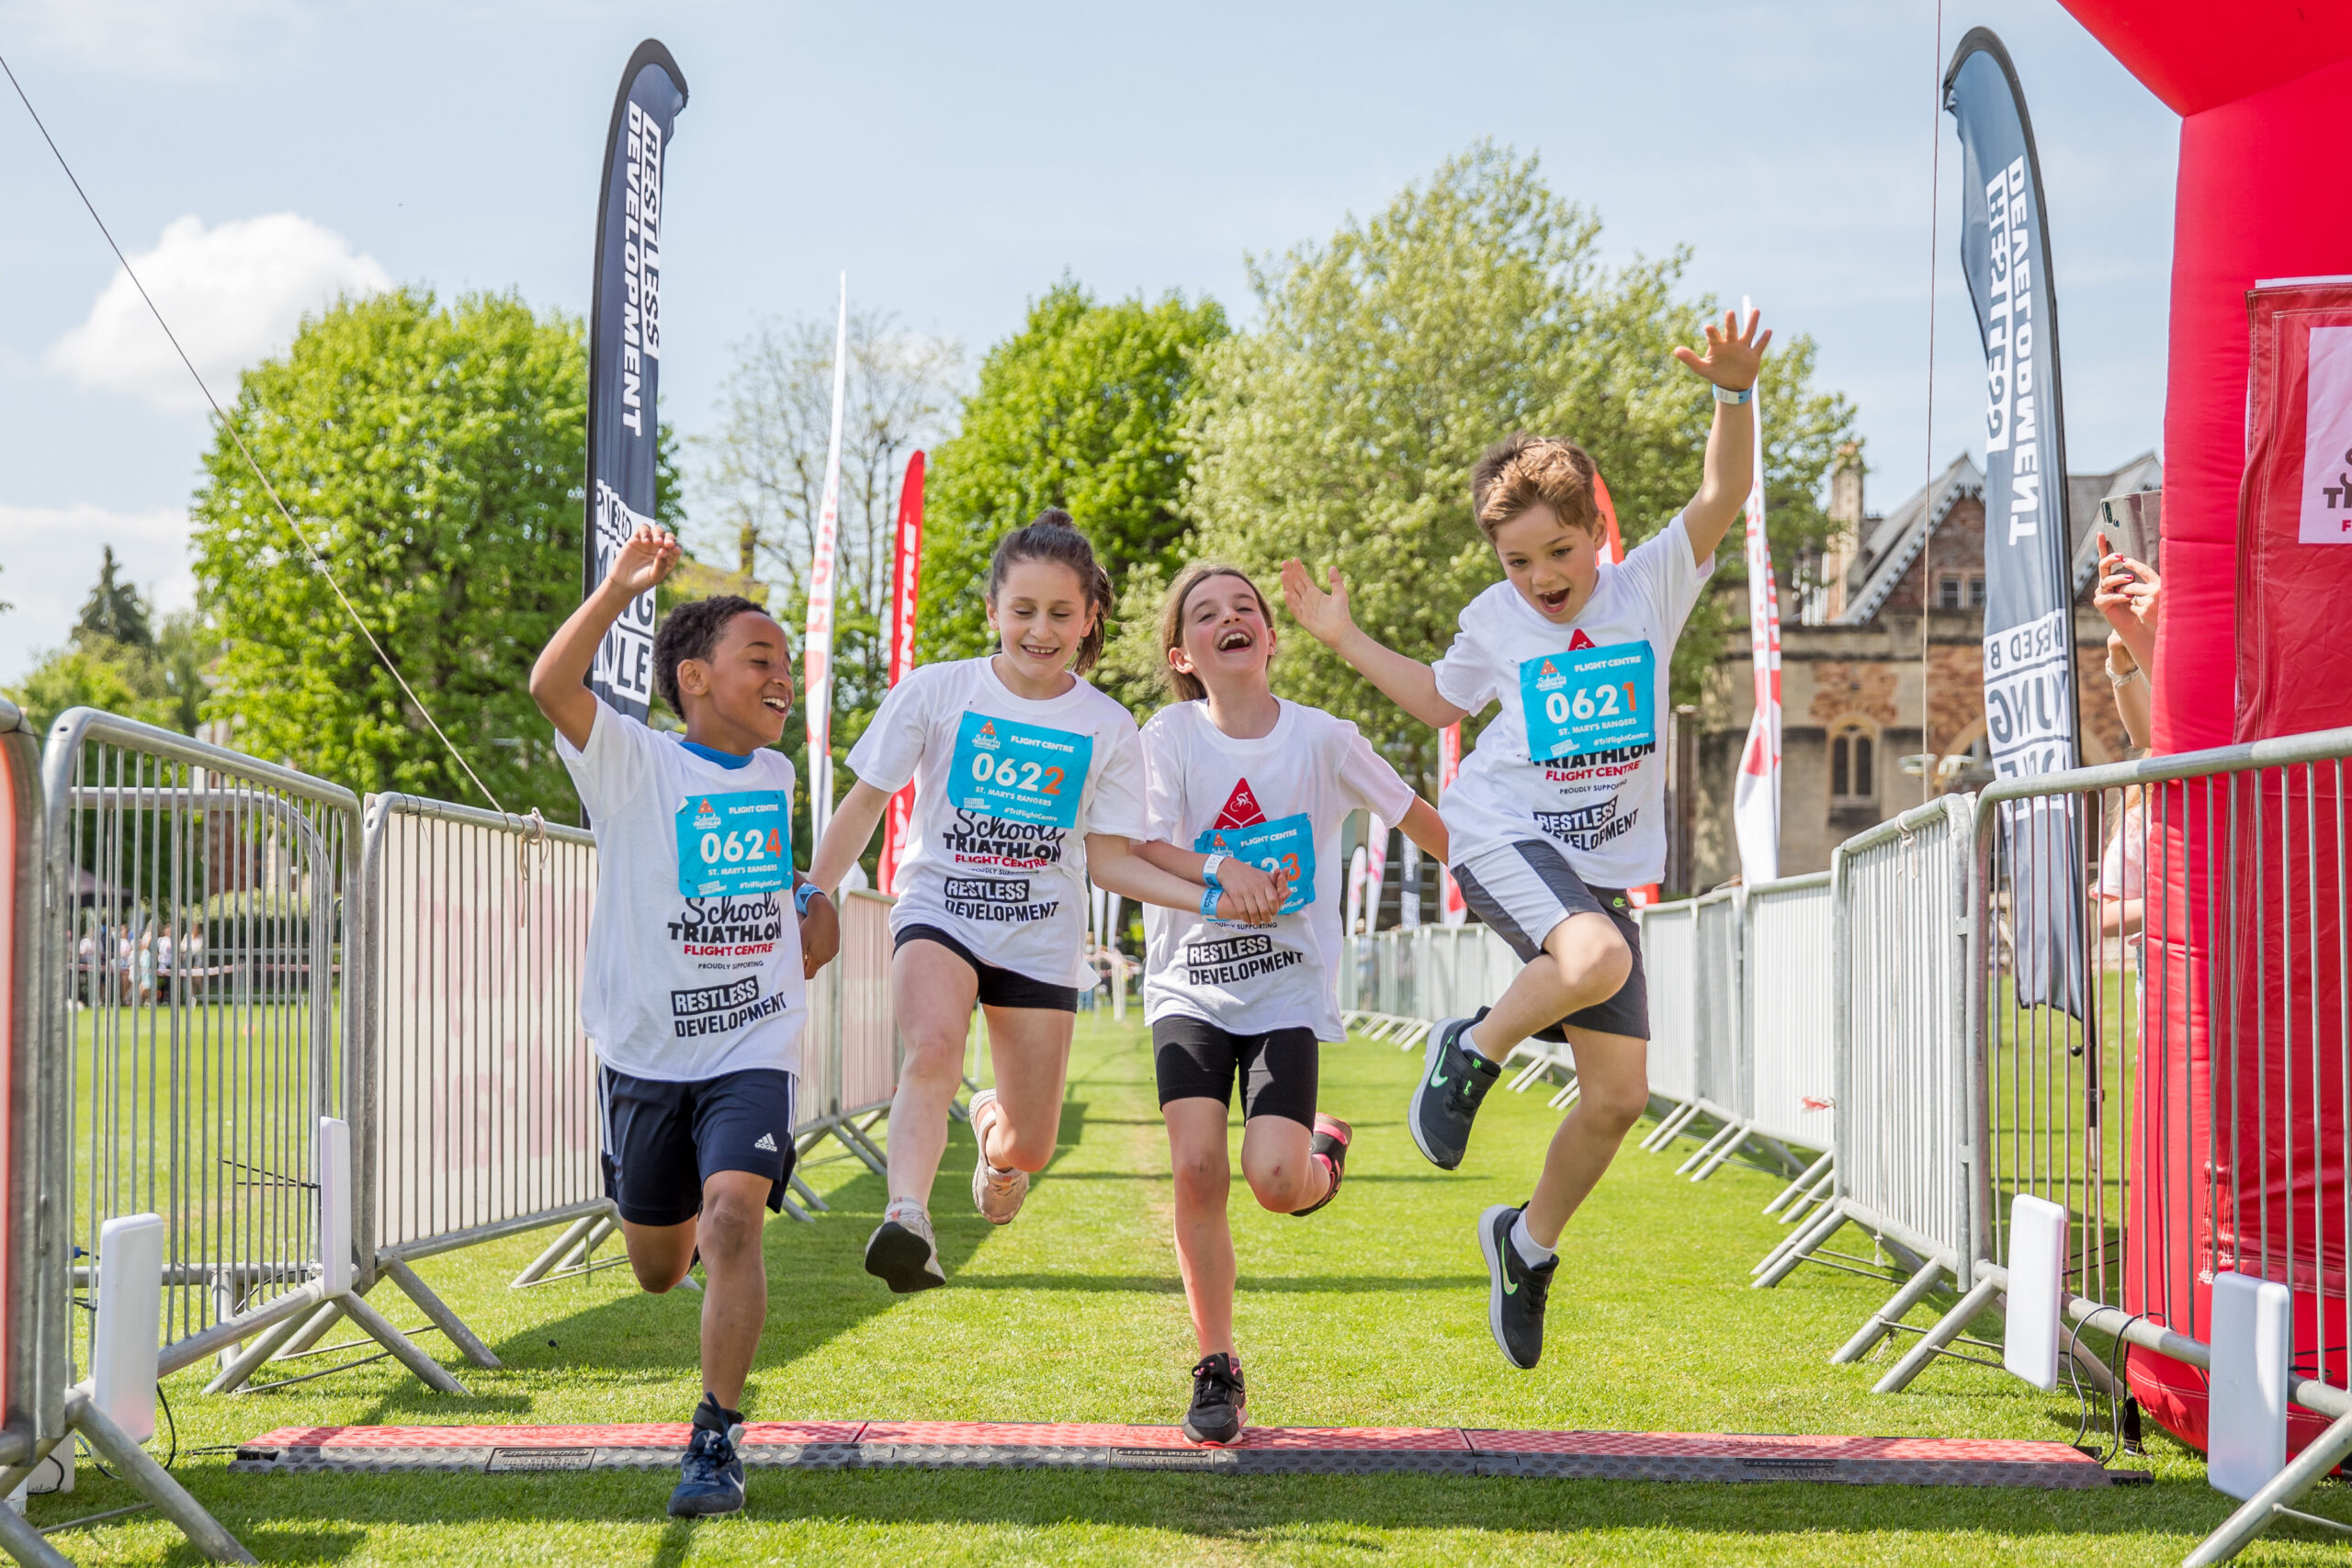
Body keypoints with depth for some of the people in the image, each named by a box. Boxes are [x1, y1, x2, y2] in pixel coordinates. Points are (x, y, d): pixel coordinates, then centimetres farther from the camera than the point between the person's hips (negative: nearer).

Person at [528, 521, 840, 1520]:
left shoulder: (775, 776, 9)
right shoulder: (636, 764, -7)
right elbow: (553, 686, -27)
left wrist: (818, 915, 11)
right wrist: (618, 590, -38)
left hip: (754, 1052, 1)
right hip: (648, 1055, -1)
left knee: (732, 1219, -22)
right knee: (658, 1269, 13)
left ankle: (716, 1438, -15)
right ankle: (691, 1207, 51)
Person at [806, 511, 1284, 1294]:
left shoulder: (1108, 728, 0)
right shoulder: (936, 691, -4)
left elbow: (1108, 858, 3)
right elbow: (865, 802, 5)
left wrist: (1214, 898, -9)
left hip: (1042, 937, 2)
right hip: (940, 912, -2)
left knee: (1030, 1147, 6)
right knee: (933, 1045, -35)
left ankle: (992, 1128, 43)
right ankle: (907, 1218, -41)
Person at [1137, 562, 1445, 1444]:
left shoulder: (1322, 739, -4)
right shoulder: (1172, 734, -4)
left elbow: (1416, 817, 9)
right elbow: (1140, 849, -14)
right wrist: (1223, 875, -31)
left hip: (1288, 989, -1)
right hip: (1190, 985, 1)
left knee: (1273, 1180, -17)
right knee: (1197, 1166, -15)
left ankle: (1324, 1156, 22)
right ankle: (1216, 1369, 3)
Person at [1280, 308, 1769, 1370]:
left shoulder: (1650, 588, 2)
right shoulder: (1494, 621, 5)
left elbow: (1721, 499, -14)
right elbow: (1442, 701, 25)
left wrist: (1734, 393, -30)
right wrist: (1346, 640, 19)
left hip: (1605, 866, 2)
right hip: (1503, 838, -2)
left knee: (1619, 1096, 0)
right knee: (1598, 959, -37)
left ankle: (1530, 1240, 26)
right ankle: (1469, 1053, -9)